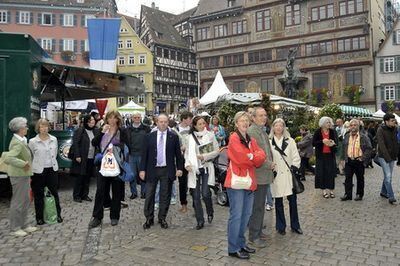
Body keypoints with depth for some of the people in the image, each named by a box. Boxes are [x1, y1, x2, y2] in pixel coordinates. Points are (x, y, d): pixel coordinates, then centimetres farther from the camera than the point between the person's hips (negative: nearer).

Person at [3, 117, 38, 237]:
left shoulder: (21, 140, 9)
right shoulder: (17, 143, -21)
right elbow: (8, 158, -34)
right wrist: (23, 164, -28)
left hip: (24, 175, 10)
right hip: (19, 176, -10)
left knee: (25, 201, 17)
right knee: (18, 202, 2)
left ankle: (24, 225, 28)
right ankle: (15, 228, 14)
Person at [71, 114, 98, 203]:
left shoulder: (96, 131, 10)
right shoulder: (80, 131, -6)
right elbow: (75, 143, -9)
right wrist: (77, 156, -14)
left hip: (91, 158, 5)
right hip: (81, 158, -5)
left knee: (87, 177, 10)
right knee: (79, 177, 2)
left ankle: (85, 195, 21)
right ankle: (76, 196, 13)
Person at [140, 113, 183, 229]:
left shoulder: (173, 136, 1)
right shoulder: (150, 136, 3)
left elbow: (178, 154, 4)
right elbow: (144, 154, 3)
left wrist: (179, 168, -1)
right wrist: (142, 169, -2)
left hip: (167, 171, 0)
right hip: (152, 170, 1)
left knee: (165, 196, 8)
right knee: (149, 195, 5)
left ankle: (162, 218, 22)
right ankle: (149, 219, 20)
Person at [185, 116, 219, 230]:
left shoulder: (210, 135, 2)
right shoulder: (190, 137, 5)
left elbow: (216, 151, 2)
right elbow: (187, 152, 8)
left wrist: (205, 156, -11)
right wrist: (187, 163, -9)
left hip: (206, 167, -2)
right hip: (194, 169, 2)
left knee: (205, 193, -11)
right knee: (196, 196, 4)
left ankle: (210, 212, 21)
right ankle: (200, 221, 17)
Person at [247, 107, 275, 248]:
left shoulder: (263, 131, 16)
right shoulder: (251, 131, -16)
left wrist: (271, 164, 12)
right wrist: (269, 164, -14)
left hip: (265, 174, 10)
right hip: (258, 175, -10)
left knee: (260, 205, 18)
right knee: (257, 207, -2)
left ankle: (258, 231, 31)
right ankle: (253, 237, 9)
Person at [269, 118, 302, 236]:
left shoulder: (290, 141, 8)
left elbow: (296, 157, 6)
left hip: (288, 174, 1)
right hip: (276, 175, -1)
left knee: (292, 200, 2)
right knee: (278, 201, 6)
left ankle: (295, 225, 19)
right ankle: (281, 226, 20)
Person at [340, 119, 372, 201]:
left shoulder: (364, 137, -3)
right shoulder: (346, 136, 8)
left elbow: (369, 148, -5)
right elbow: (343, 148, 14)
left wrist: (363, 158, -12)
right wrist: (344, 158, 8)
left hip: (359, 161, -3)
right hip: (349, 161, 3)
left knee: (360, 178, 8)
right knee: (348, 178, 3)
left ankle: (359, 195, 20)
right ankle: (347, 194, 9)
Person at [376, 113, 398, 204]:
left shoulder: (394, 129, 6)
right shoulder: (380, 130, -13)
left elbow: (395, 143, 10)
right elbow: (382, 145, -19)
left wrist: (395, 155, 3)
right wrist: (387, 157, -22)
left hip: (392, 156, 6)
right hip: (383, 157, -6)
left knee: (388, 176, 13)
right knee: (388, 176, -10)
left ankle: (383, 192, 27)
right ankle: (391, 197, -7)